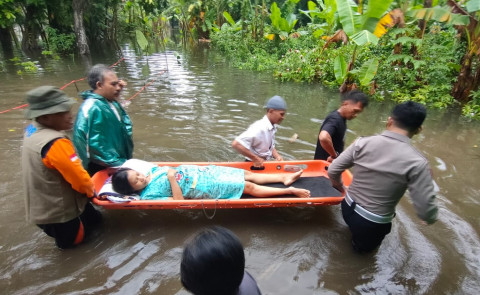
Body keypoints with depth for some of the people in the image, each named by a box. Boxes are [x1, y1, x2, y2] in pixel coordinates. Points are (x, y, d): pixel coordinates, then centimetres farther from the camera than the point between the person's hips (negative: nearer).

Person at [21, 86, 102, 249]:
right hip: (57, 211, -7)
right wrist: (91, 191, -4)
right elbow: (77, 175, -25)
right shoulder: (55, 143, -33)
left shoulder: (32, 130, -3)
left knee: (94, 218, 22)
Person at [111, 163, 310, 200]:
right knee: (250, 187, -9)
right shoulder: (149, 195, -14)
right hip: (203, 187, -8)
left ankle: (285, 178, 13)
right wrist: (172, 179, -24)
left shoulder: (154, 171, 8)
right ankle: (289, 191, 0)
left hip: (200, 171, 8)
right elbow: (179, 201, -20)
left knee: (247, 174, 4)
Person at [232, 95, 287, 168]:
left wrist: (277, 156, -5)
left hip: (264, 165, 8)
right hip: (253, 166, -8)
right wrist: (255, 159, -25)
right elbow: (236, 144, -33)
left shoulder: (272, 127, 2)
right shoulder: (259, 128, -25)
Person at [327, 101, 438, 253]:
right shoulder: (416, 162, -21)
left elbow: (332, 171, -8)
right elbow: (426, 211, -19)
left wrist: (340, 188, 12)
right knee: (365, 247, 30)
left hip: (348, 209, 3)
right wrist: (431, 218, 5)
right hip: (372, 224, -3)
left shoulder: (363, 143, -13)